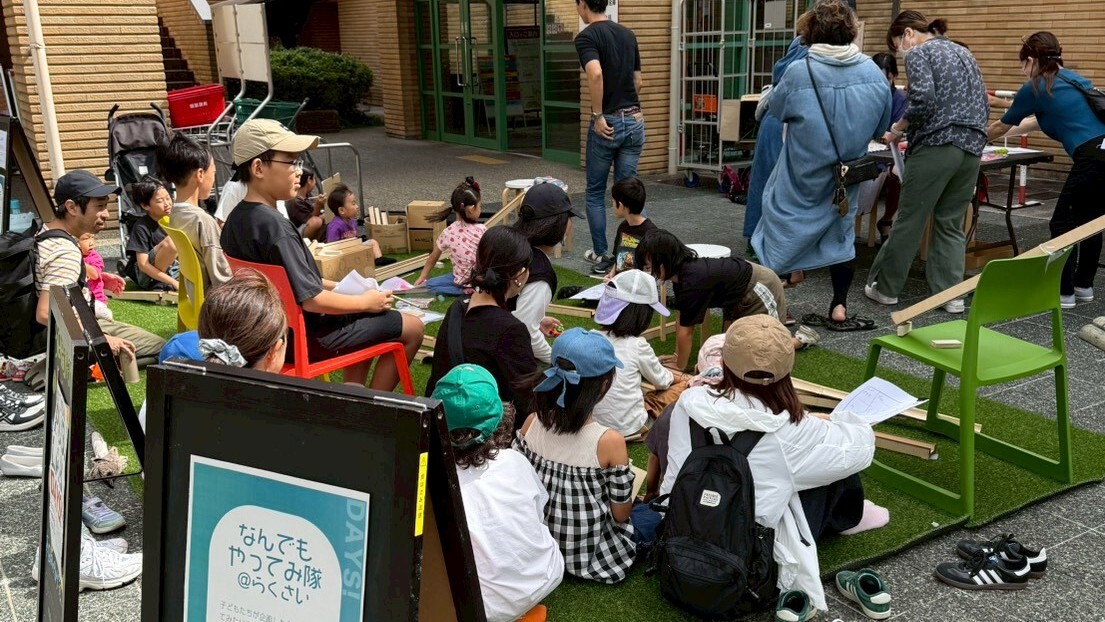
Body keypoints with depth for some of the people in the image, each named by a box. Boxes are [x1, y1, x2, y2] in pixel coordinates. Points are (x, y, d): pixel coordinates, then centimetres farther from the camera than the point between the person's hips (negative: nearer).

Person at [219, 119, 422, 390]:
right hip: (305, 337, -10)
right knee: (412, 328, 0)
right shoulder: (274, 226, -27)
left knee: (365, 320, 32)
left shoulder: (235, 219, 2)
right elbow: (310, 299, -27)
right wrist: (366, 302, -14)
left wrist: (334, 286, 12)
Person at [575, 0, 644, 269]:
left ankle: (600, 254, 16)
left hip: (608, 123, -5)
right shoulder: (628, 34, 12)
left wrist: (598, 115, -19)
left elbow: (595, 74, -28)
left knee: (595, 192, 10)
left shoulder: (586, 36, -10)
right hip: (635, 120, 5)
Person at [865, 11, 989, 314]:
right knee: (951, 224, 11)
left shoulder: (918, 53, -1)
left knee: (909, 221, 2)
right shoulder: (964, 53, 23)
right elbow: (984, 107, 21)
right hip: (972, 147, 7)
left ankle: (885, 287, 12)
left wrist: (898, 129, -3)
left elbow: (923, 101, -17)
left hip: (936, 146, -7)